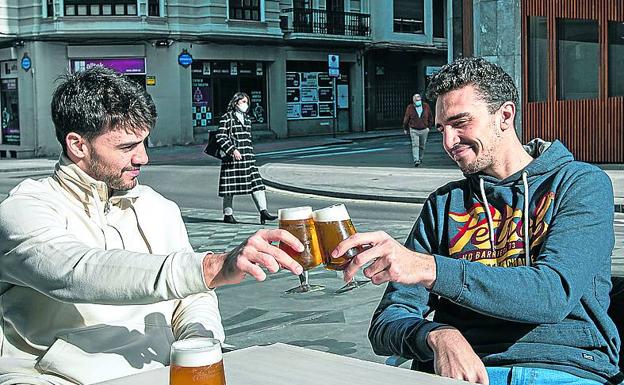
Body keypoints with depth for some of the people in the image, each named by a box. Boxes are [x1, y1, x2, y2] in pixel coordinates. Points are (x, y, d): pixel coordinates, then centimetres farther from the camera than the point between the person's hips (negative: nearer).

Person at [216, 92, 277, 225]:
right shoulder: (227, 117, -4)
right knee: (230, 187, 1)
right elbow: (220, 137, -10)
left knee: (256, 183, -5)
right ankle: (228, 215, 12)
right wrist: (232, 150, -19)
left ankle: (263, 211, -10)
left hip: (248, 157, 6)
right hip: (232, 157, -6)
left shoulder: (247, 118, 17)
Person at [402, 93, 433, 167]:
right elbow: (406, 118, 2)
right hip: (414, 130, -2)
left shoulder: (426, 106, -5)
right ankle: (416, 161, -22)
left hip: (424, 130, 2)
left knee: (422, 146, 12)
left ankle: (420, 158, 31)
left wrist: (429, 126, 4)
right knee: (415, 145, -15)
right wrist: (405, 128, 9)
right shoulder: (410, 108, -9)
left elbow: (430, 117, 8)